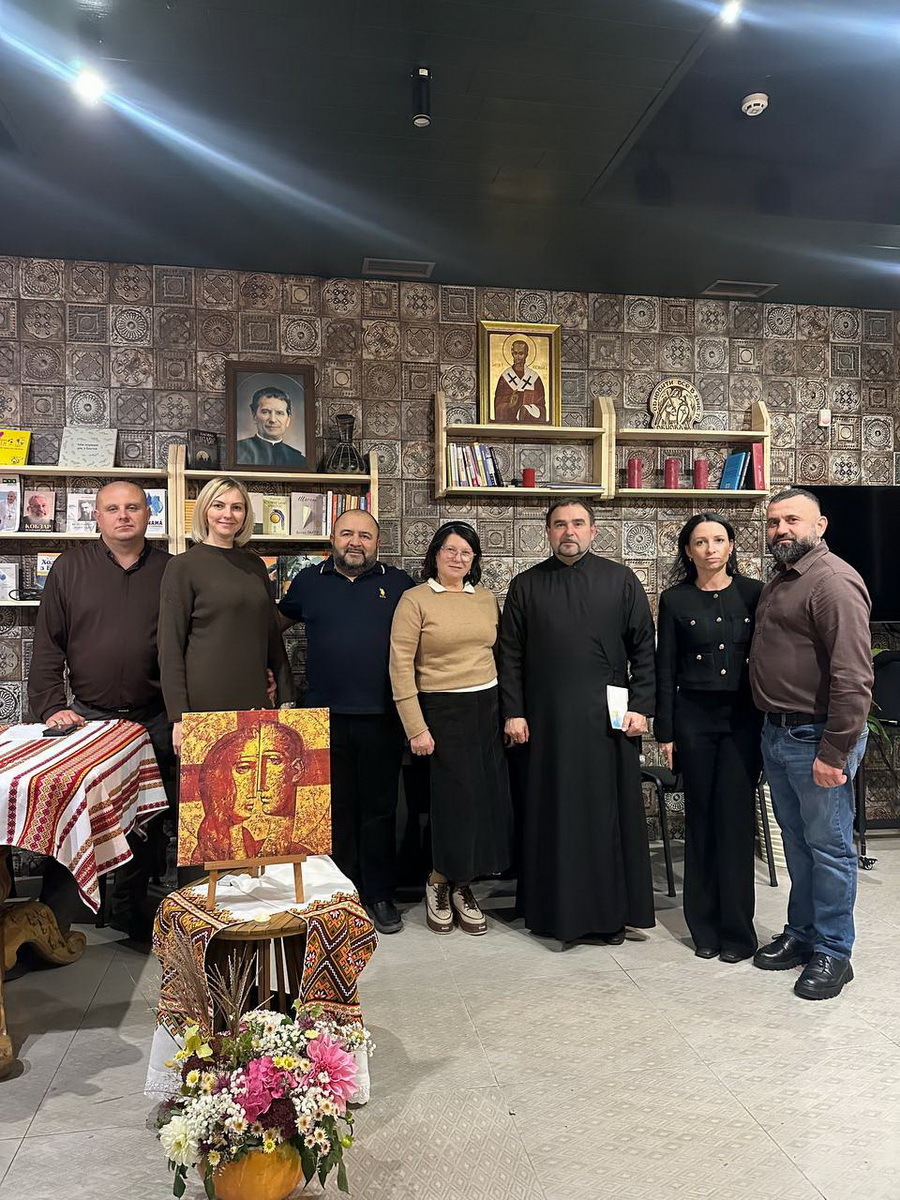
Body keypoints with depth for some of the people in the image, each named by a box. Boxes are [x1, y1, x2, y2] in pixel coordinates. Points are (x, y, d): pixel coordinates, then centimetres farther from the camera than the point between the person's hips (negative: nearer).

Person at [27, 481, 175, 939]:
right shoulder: (70, 567, 3)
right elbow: (48, 645, 2)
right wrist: (51, 707, -6)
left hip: (155, 723, 1)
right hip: (86, 718, -1)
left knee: (149, 825, 10)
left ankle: (129, 909, 28)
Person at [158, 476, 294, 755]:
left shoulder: (255, 565, 11)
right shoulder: (183, 567, -3)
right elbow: (170, 648, -6)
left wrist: (286, 696, 10)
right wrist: (178, 716, -12)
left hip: (255, 697, 5)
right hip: (205, 699, -4)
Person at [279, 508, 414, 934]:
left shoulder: (399, 584, 5)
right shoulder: (309, 581, 7)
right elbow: (278, 621, 21)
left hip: (381, 719, -1)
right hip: (325, 718, 1)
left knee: (379, 810, 7)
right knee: (335, 810, 9)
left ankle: (379, 896, 20)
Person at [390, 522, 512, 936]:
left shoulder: (487, 599, 9)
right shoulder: (415, 600, -4)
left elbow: (500, 654, 13)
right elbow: (400, 666, -8)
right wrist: (416, 728, -12)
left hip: (488, 708, 5)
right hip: (442, 711, -5)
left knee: (488, 798, 6)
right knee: (457, 797, 0)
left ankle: (461, 885, 24)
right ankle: (440, 882, 23)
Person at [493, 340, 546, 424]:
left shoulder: (534, 378, 7)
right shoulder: (505, 378, 5)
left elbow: (541, 405, 6)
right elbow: (498, 407, 2)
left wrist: (526, 409, -11)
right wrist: (509, 406, -17)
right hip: (508, 424, -1)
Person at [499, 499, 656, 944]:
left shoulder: (621, 581, 5)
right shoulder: (526, 586, 7)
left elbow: (644, 649, 5)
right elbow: (510, 655, 6)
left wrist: (640, 706, -3)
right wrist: (513, 712, -1)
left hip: (607, 719, 0)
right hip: (546, 721, 1)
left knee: (609, 815, 5)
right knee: (552, 815, 6)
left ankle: (612, 912, 18)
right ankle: (556, 910, 18)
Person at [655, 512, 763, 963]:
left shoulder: (754, 593, 3)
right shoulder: (674, 600, 2)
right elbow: (665, 670, 3)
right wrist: (665, 732, 1)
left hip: (743, 717, 0)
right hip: (694, 718, 0)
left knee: (735, 818, -1)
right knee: (701, 819, 7)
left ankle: (736, 929, 12)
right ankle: (704, 926, 19)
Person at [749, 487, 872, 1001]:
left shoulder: (834, 582, -16)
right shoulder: (778, 583, 14)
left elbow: (854, 678, -22)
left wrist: (834, 752, -22)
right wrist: (771, 724, 13)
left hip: (818, 737, -9)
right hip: (776, 733, 9)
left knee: (828, 846, 4)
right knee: (797, 843, 18)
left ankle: (833, 953, 18)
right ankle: (801, 934, 32)